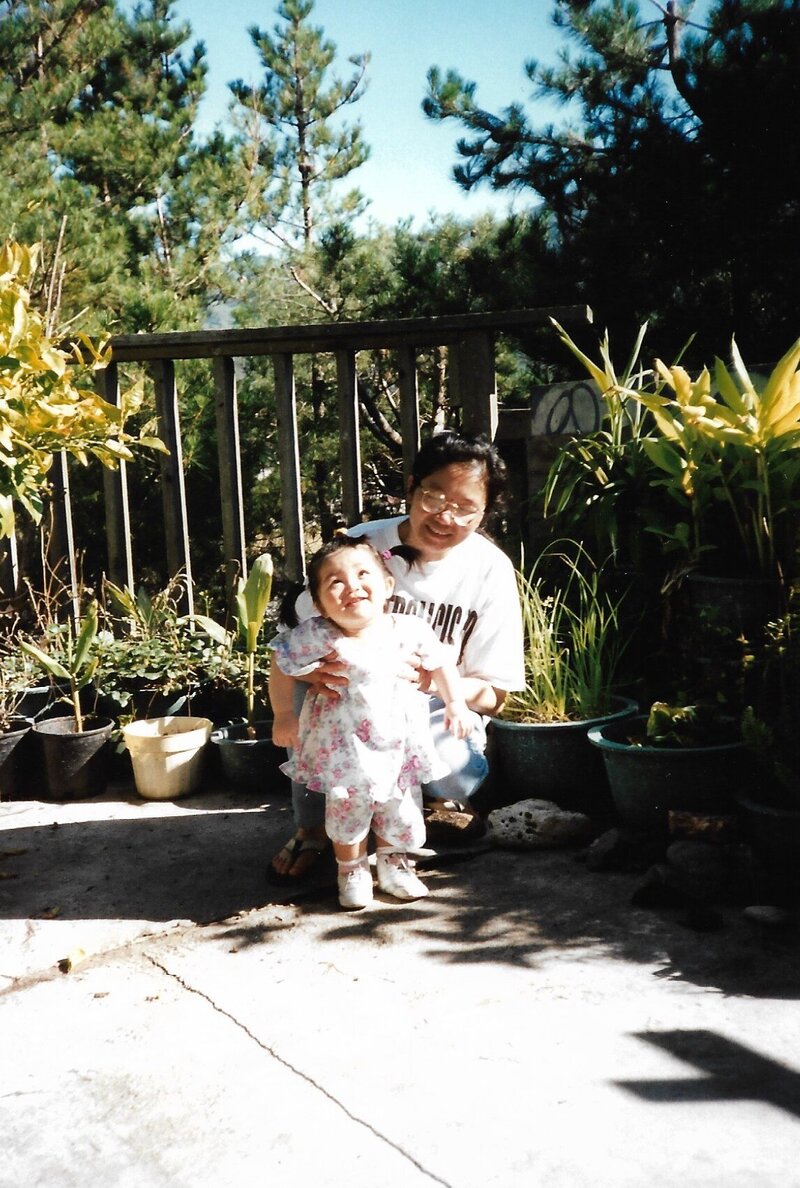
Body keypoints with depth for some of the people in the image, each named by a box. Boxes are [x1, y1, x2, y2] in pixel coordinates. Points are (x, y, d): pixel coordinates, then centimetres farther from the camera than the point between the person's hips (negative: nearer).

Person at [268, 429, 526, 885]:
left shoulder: (491, 571, -10)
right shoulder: (362, 543, -9)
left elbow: (494, 693, -8)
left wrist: (435, 681, -31)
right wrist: (310, 668, -32)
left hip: (440, 710, 0)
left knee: (455, 774, -32)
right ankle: (312, 830, -4)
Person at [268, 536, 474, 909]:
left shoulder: (410, 629, -15)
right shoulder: (317, 636, -23)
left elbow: (440, 660, 3)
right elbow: (281, 665, -8)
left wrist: (456, 703, 6)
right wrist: (283, 715, -3)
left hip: (399, 743, 3)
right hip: (344, 745, -2)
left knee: (401, 809, 13)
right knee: (348, 808, 6)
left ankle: (393, 865, 38)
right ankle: (352, 871, 31)